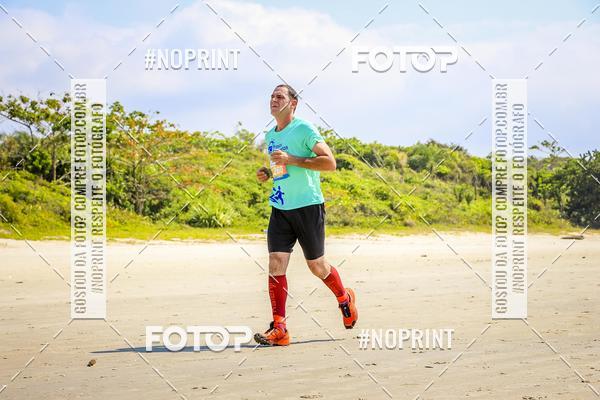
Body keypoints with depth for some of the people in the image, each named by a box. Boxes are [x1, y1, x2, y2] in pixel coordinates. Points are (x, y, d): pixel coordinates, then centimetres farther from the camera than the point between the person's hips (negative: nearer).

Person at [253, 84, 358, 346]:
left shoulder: (303, 129, -9)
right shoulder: (270, 136, 14)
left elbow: (330, 162, -17)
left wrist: (291, 160, -22)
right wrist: (267, 174, 7)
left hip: (307, 207, -6)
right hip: (280, 208, 6)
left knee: (317, 266, 6)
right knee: (276, 263, -8)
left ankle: (345, 300, 36)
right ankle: (279, 329, -10)